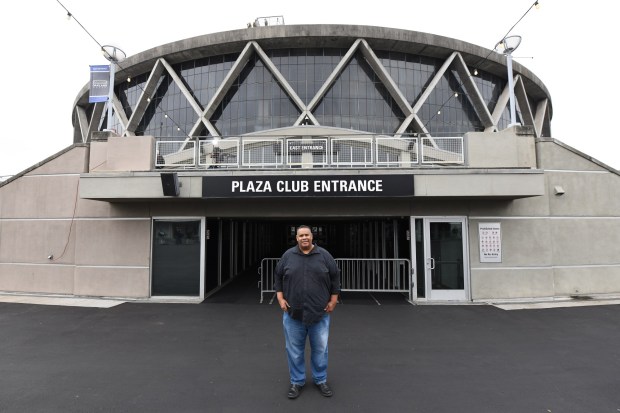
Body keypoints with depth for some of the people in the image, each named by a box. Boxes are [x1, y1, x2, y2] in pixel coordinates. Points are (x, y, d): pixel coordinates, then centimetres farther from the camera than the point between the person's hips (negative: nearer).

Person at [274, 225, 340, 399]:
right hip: (293, 313, 1)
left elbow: (335, 277, 3)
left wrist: (333, 300, 0)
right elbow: (278, 277, 7)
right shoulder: (288, 255, 0)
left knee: (320, 349, 11)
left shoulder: (324, 255, -2)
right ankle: (296, 382, 26)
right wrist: (280, 299, -1)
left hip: (320, 313, 0)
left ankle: (321, 380, 28)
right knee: (294, 349, 10)